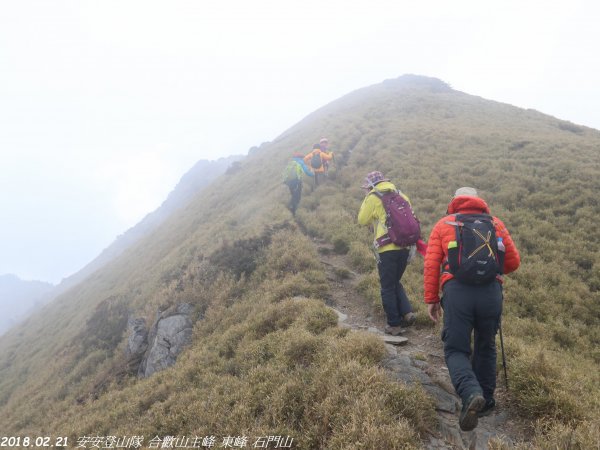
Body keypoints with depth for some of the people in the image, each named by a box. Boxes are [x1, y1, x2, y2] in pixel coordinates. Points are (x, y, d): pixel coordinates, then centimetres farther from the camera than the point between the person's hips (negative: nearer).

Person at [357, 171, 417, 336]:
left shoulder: (374, 197, -3)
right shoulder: (401, 195, 14)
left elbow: (362, 220, 5)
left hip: (387, 249, -6)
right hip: (405, 247, 6)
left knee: (388, 288, 7)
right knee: (395, 282, 23)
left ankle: (394, 325, 12)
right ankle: (407, 313, 9)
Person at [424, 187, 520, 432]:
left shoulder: (443, 224, 13)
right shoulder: (496, 223, 17)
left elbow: (431, 265, 4)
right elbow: (513, 262, 15)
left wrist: (431, 299, 7)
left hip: (457, 292, -2)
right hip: (491, 291, 2)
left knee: (456, 349, 7)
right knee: (486, 347, 21)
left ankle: (471, 394, -17)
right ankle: (486, 400, 29)